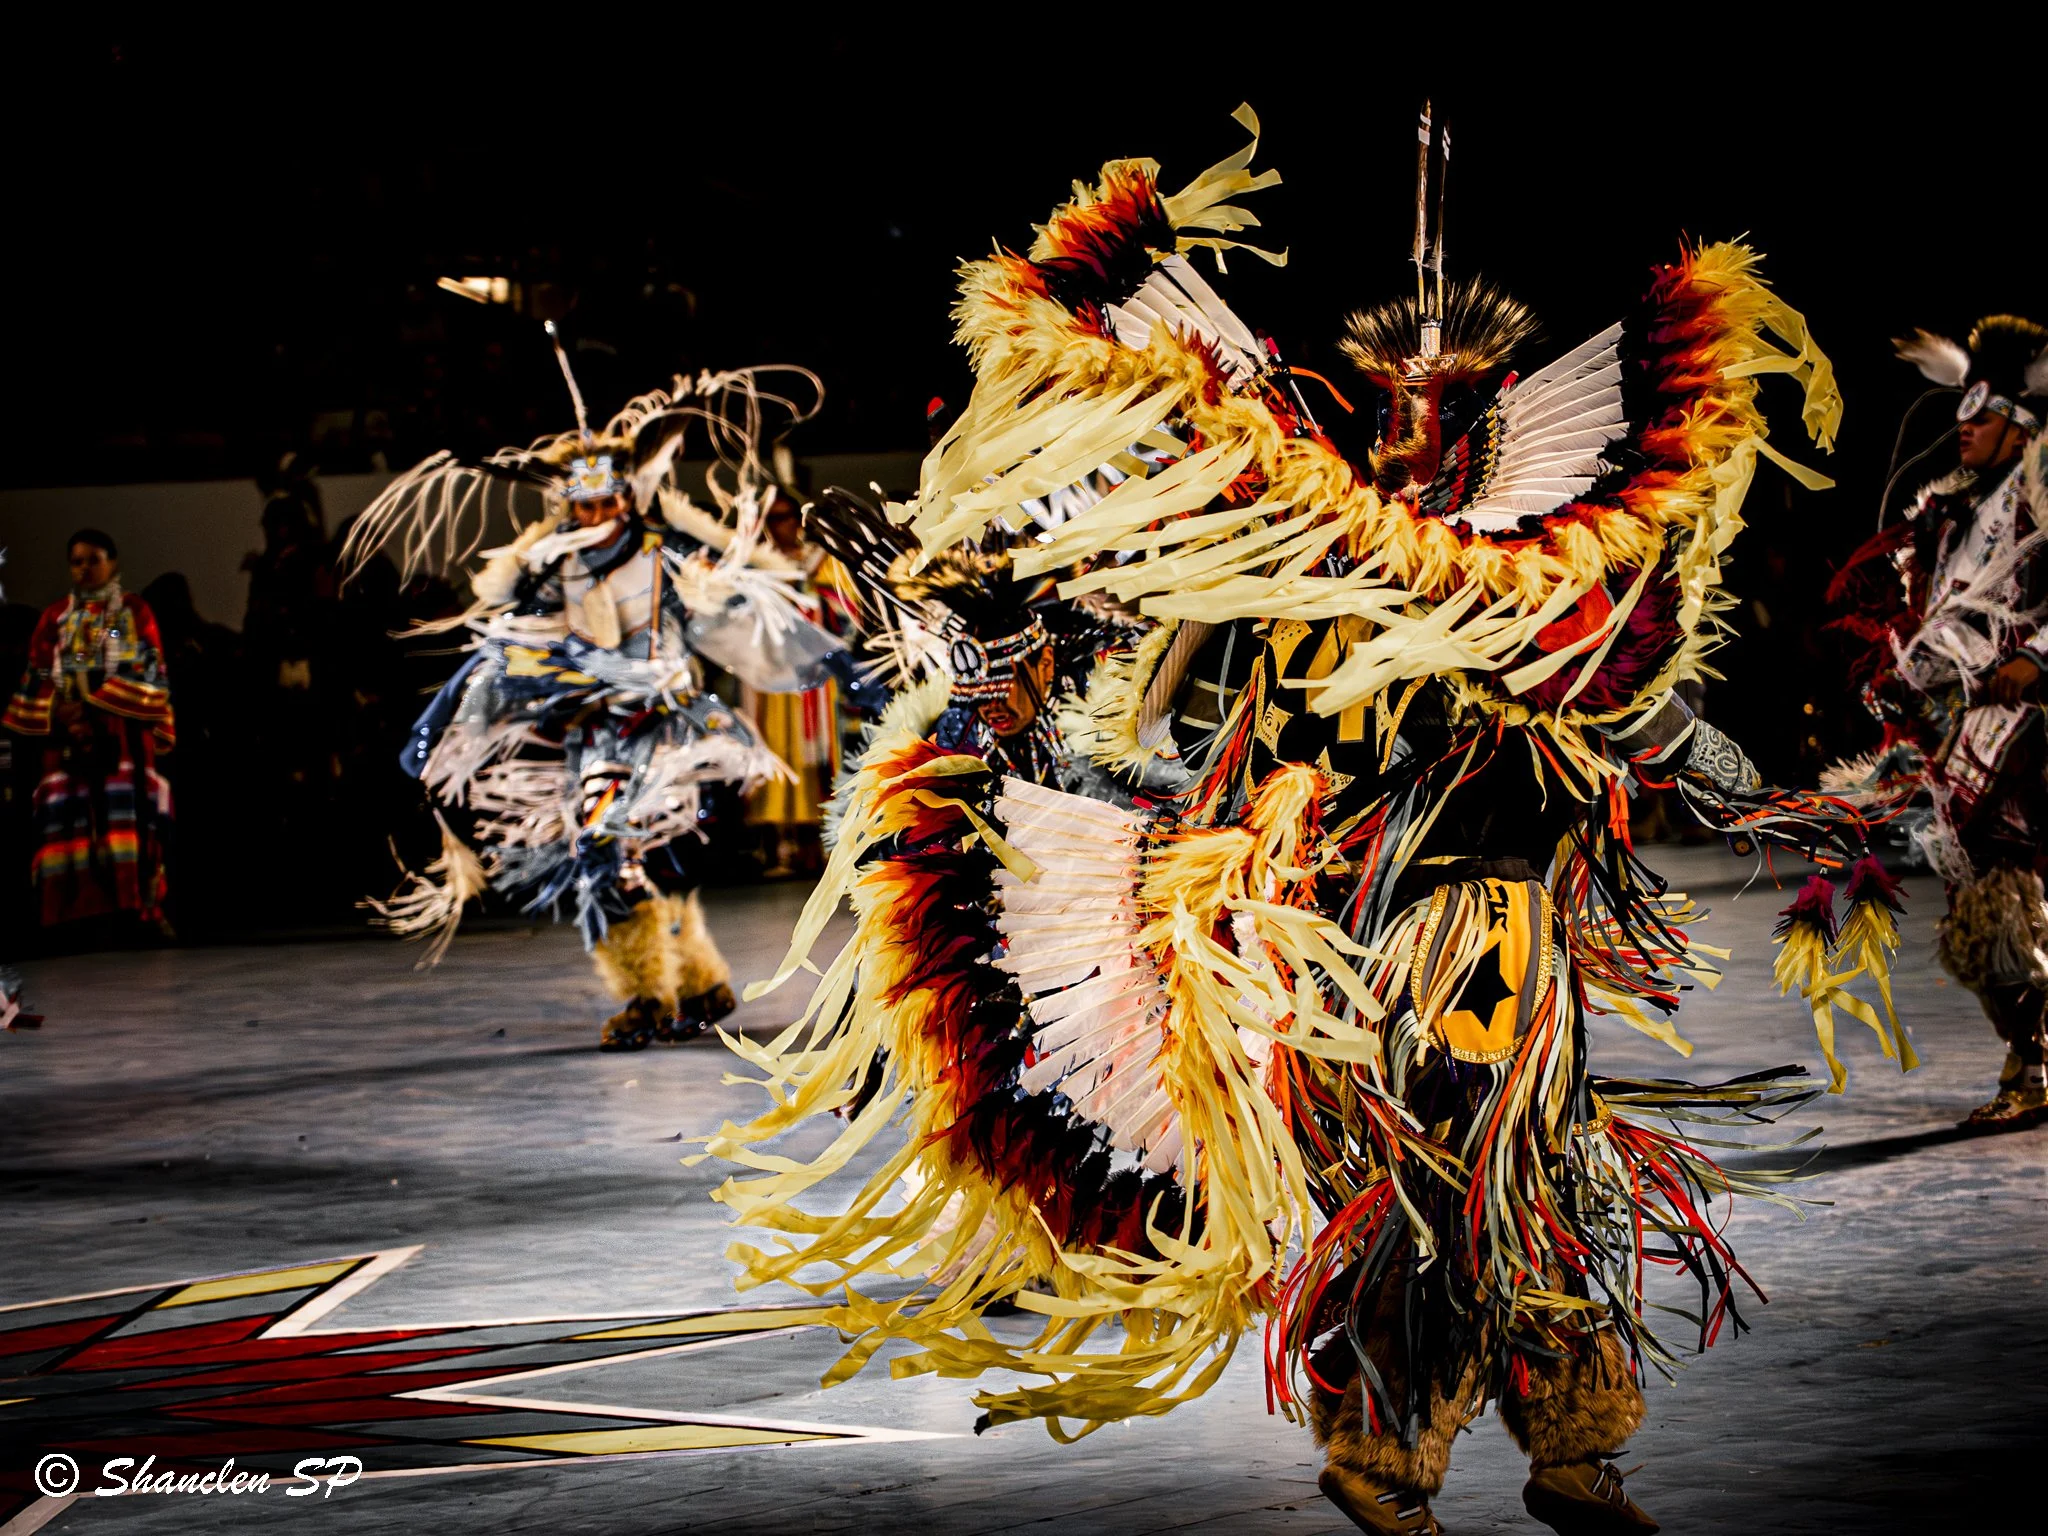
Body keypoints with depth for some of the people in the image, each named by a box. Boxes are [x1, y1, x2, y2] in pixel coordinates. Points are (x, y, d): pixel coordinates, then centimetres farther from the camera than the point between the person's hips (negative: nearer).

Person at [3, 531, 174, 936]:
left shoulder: (135, 611, 9)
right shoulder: (55, 616, 14)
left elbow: (147, 673, -1)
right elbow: (37, 679, 9)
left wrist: (95, 704, -12)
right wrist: (59, 713, -10)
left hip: (122, 733, -2)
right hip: (69, 735, 2)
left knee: (127, 821, -10)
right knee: (70, 822, -7)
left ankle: (134, 908, -13)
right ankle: (80, 912, -9)